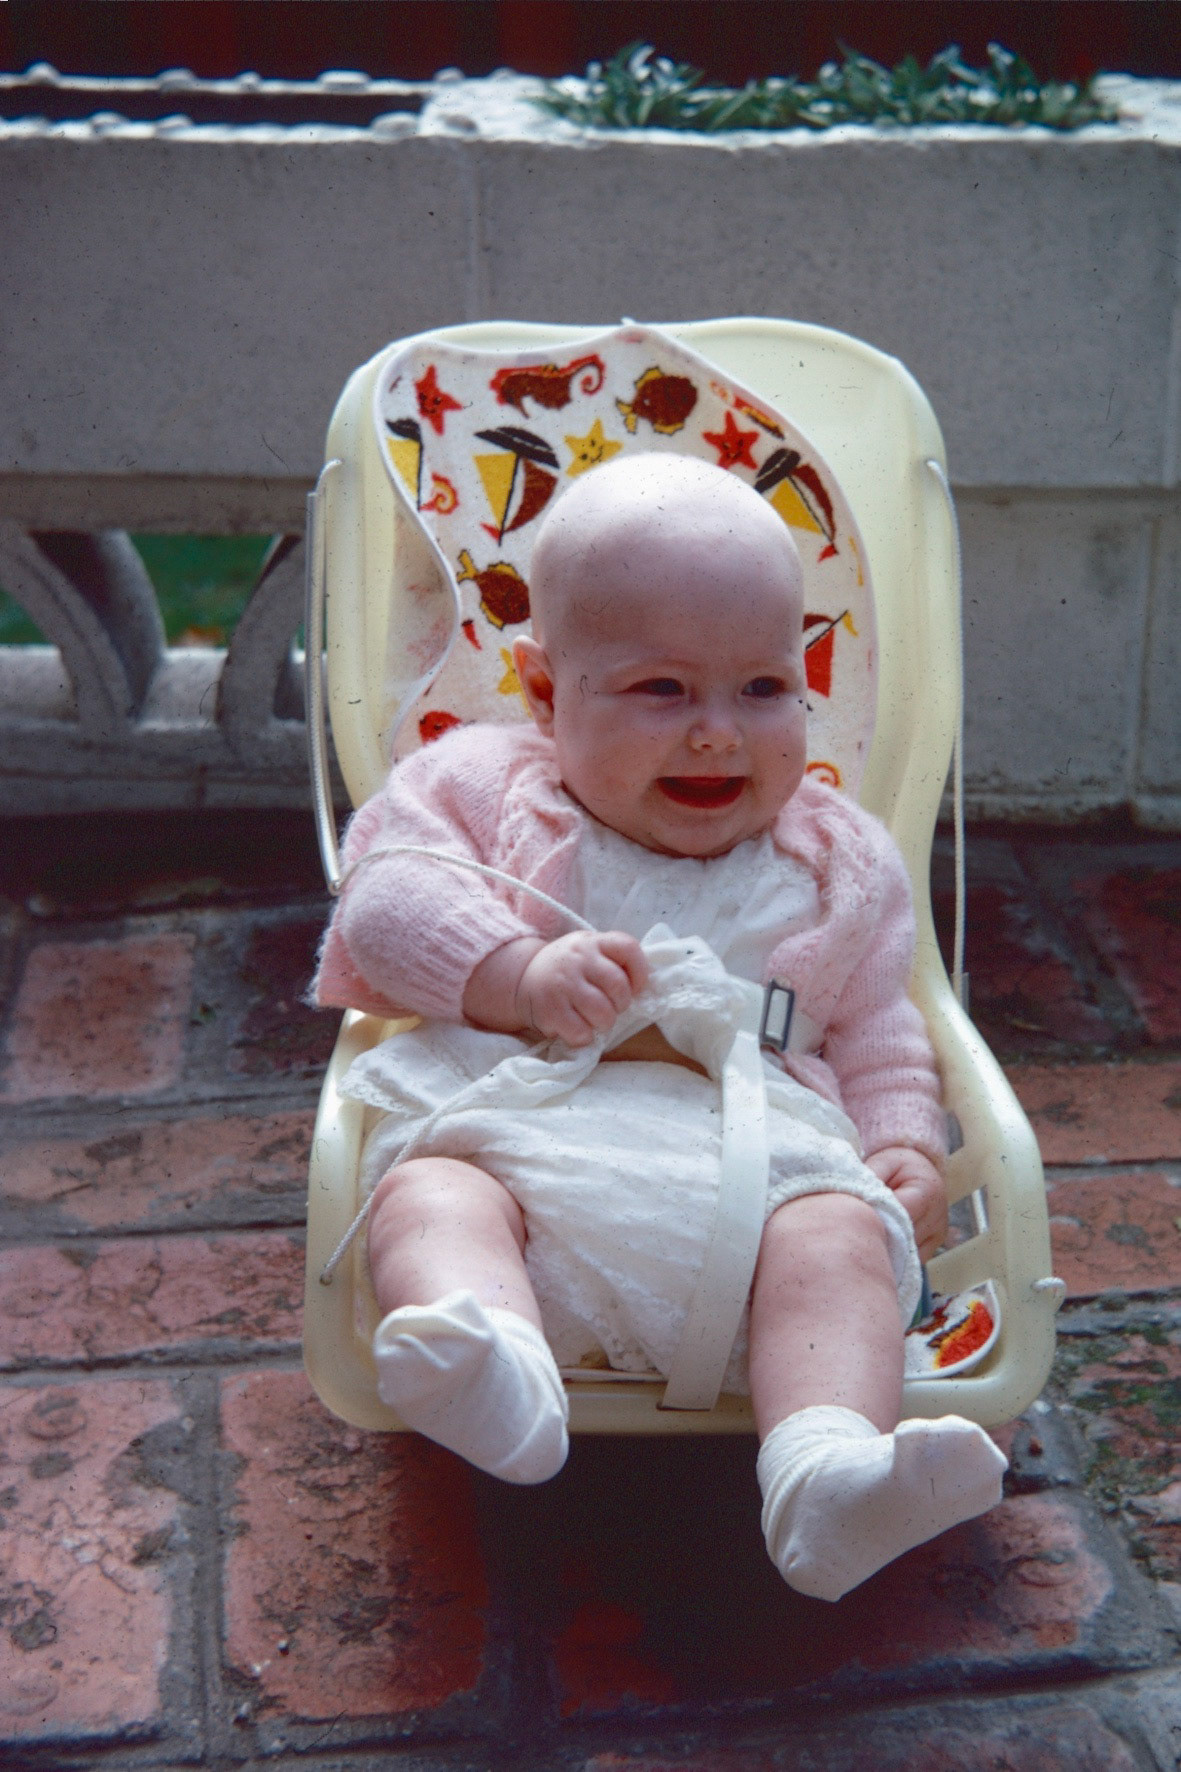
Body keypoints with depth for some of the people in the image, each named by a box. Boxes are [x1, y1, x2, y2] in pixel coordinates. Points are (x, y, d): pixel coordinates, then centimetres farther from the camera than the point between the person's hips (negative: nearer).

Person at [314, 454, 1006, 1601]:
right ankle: (488, 1363, -60)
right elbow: (384, 901, 3)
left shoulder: (835, 861, 22)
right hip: (512, 1122, -1)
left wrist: (904, 1144, 6)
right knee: (433, 1192, -32)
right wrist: (521, 976, -13)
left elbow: (872, 1029, 27)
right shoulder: (486, 788, 15)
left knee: (841, 1232, -28)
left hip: (756, 1151, 2)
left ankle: (827, 1464, -48)